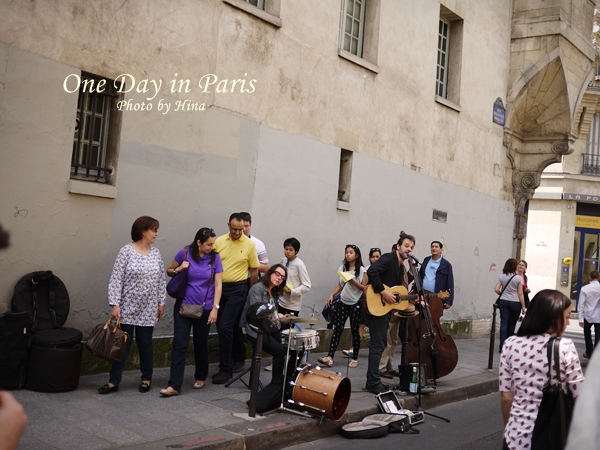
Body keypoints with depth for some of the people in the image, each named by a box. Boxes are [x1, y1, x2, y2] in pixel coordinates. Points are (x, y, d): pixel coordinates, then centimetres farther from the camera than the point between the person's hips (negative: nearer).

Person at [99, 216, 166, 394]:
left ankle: (146, 379, 22)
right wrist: (115, 304, -15)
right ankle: (114, 381, 10)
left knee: (145, 343, 10)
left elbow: (161, 280, 9)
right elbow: (116, 279, -10)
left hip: (148, 309, 3)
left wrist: (161, 302, 7)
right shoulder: (126, 251, -8)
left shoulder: (156, 253, 5)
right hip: (127, 307, -3)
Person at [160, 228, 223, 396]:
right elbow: (169, 271, 8)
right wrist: (178, 269, -13)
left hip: (204, 308, 1)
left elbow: (218, 284, -5)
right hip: (183, 305, -1)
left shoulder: (214, 258, -4)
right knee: (179, 343, -7)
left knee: (201, 344, 12)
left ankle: (200, 378, 32)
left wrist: (215, 308, -12)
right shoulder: (185, 253, -5)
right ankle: (174, 385, -7)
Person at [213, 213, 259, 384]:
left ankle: (225, 368, -1)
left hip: (237, 288, -4)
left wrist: (249, 293, 3)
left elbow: (254, 270, 1)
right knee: (221, 328, 9)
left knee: (225, 327, -12)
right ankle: (229, 363, 24)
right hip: (219, 287, 4)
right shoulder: (219, 241, 2)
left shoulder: (249, 244, -5)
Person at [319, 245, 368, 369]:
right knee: (337, 329, -3)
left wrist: (353, 281, -22)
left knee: (355, 331, 3)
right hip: (343, 303, 4)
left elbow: (364, 288, -9)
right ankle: (330, 357, -9)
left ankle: (354, 358, 14)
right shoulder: (342, 268, 8)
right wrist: (332, 295, 1)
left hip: (356, 304, -4)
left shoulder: (362, 270, -7)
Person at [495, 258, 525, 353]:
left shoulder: (501, 277, 2)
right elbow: (520, 293, -5)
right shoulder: (518, 278, -5)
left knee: (504, 323, 1)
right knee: (511, 325, 9)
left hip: (503, 301, 2)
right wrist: (523, 307, -1)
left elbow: (496, 289, -4)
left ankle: (502, 346, -5)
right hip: (515, 303, -2)